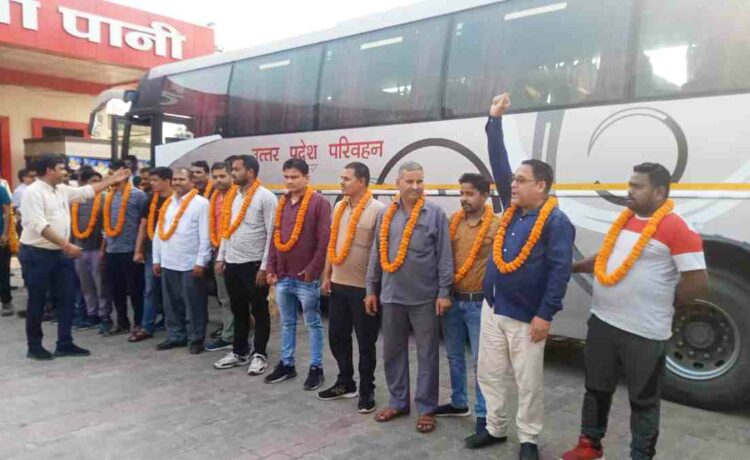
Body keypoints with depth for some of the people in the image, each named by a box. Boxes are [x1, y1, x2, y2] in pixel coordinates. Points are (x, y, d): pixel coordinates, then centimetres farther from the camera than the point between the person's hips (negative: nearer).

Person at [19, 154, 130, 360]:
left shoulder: (62, 190, 10)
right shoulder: (33, 192, -15)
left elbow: (86, 191, 21)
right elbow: (39, 226, -23)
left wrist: (113, 179, 19)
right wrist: (66, 245, -27)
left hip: (59, 253, 8)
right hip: (37, 254, -8)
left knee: (67, 298, 7)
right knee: (37, 302, 4)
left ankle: (65, 344, 15)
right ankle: (34, 346, 18)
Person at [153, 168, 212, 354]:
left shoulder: (201, 203, -7)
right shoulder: (167, 204, 13)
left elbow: (205, 235, -11)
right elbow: (158, 232, 15)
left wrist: (200, 262, -14)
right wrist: (156, 259, 11)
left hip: (191, 264, -6)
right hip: (168, 263, 6)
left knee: (194, 304, 2)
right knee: (172, 304, 14)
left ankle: (196, 339, 14)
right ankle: (175, 336, 26)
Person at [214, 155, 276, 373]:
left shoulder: (265, 197, -11)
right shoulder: (232, 196, 10)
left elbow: (272, 234, -13)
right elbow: (227, 229, 15)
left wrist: (265, 266, -16)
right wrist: (221, 258, 11)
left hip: (254, 263, -7)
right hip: (232, 263, 7)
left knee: (259, 310, 6)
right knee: (238, 309, 16)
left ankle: (259, 354, 18)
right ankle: (239, 352, 29)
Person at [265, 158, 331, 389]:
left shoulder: (319, 202, -10)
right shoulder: (282, 203, 11)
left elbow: (324, 240, -13)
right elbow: (275, 237, 14)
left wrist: (312, 270, -15)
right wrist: (271, 268, 10)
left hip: (306, 277, -6)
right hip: (282, 276, 6)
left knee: (313, 323, 7)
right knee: (287, 322, 17)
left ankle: (316, 368, 17)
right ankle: (286, 364, 29)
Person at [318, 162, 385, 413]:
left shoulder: (377, 210, -13)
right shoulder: (339, 208, 9)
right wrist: (326, 276, 11)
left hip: (364, 287, -7)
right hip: (338, 284, 7)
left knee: (366, 342, 6)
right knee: (337, 336, 16)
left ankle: (367, 391, 22)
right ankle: (345, 383, 34)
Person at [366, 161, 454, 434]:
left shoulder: (435, 214, -4)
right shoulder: (386, 215, 7)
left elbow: (445, 256, -5)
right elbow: (377, 255, 11)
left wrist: (444, 292, -8)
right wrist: (372, 289, 11)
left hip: (425, 297, -4)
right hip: (392, 296, 4)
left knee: (427, 354, 6)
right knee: (392, 351, 14)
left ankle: (426, 408, 20)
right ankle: (398, 402, 31)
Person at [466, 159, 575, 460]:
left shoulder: (555, 221, -14)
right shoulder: (510, 215, 7)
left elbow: (560, 271, -17)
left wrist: (545, 315, -18)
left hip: (526, 317, -7)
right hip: (493, 309, 7)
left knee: (528, 383, 7)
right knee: (488, 373, 14)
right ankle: (495, 429, 30)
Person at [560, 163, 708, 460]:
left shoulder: (676, 229, -14)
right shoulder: (624, 219, 10)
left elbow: (698, 281, -16)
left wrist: (662, 305, -6)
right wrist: (572, 267, 19)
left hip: (644, 333, -7)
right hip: (602, 322, 7)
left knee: (643, 400, 10)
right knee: (596, 388, 19)